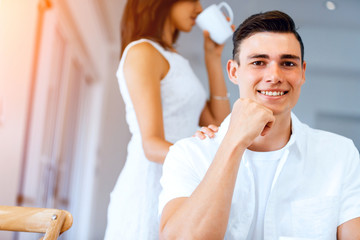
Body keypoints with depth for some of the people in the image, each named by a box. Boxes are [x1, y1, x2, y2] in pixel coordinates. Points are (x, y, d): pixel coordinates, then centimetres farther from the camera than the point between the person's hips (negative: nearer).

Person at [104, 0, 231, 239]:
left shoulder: (175, 61, 20)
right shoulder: (141, 52, -8)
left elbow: (219, 123, 13)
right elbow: (152, 145, -18)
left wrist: (213, 58, 13)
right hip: (150, 191, -8)